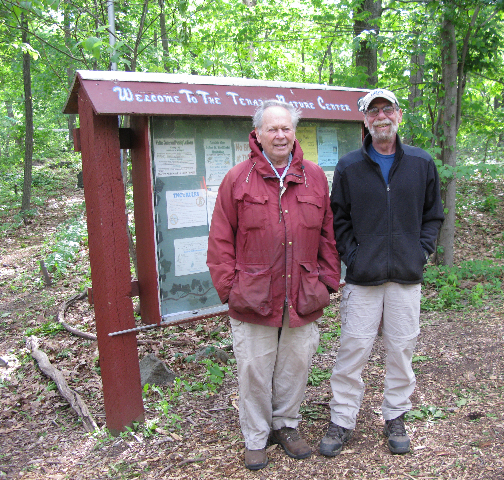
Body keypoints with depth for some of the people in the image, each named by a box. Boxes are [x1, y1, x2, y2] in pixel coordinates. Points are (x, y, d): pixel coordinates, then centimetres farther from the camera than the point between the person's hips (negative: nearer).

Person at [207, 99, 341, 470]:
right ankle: (256, 437, 31)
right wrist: (229, 286, -6)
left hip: (303, 298, 3)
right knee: (254, 369, 9)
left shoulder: (315, 178, 6)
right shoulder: (238, 179, -2)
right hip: (253, 298, -2)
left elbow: (327, 235, 9)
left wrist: (327, 281, 4)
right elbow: (221, 240, -1)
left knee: (296, 365, 16)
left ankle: (287, 425, 39)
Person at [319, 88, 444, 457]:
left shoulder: (422, 163, 6)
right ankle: (342, 421, 21)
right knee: (353, 350, 3)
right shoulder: (349, 167, 2)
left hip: (406, 276, 2)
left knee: (402, 350, 11)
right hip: (362, 277, -1)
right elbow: (338, 220, 7)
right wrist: (352, 255, -4)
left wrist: (422, 251, 1)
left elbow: (433, 215, 13)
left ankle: (395, 418, 31)